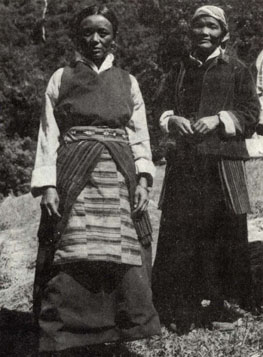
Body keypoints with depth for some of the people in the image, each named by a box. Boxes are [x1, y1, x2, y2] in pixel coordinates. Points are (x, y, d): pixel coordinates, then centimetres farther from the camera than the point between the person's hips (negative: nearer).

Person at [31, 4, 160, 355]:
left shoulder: (127, 82, 15)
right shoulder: (61, 79, 10)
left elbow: (140, 135, 12)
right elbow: (48, 136, 5)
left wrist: (143, 180, -2)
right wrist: (47, 185, -5)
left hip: (121, 179, 2)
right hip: (74, 179, -1)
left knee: (124, 258, -3)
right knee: (73, 259, -7)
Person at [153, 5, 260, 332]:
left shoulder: (236, 71, 7)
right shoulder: (178, 70, 16)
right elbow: (161, 108, 16)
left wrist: (218, 119, -13)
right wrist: (174, 120, -6)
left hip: (223, 165, -2)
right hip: (183, 162, 2)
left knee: (224, 231, 0)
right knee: (177, 231, -1)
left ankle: (218, 300, 14)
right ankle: (178, 304, 8)